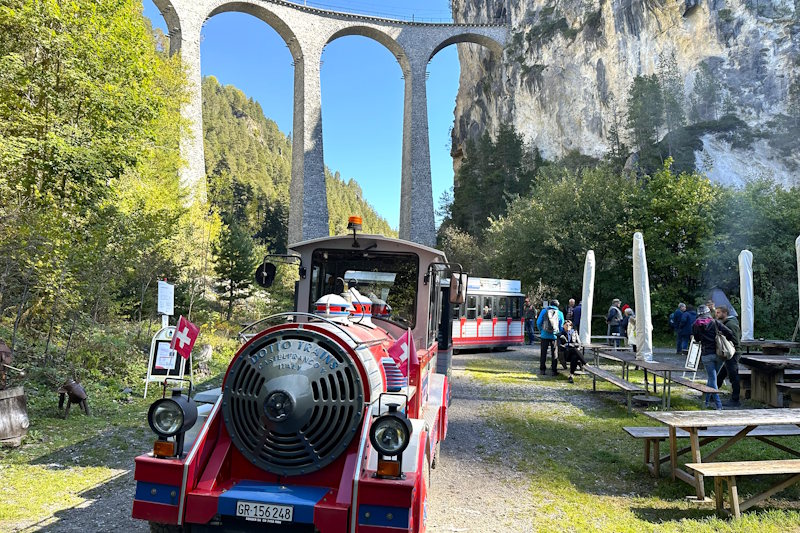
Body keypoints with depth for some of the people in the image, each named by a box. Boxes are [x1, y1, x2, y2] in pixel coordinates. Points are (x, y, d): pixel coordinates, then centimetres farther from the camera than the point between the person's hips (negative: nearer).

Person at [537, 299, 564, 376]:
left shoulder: (544, 311, 3)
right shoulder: (560, 313, 3)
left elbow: (538, 322, 2)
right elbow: (561, 326, 6)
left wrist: (541, 331, 16)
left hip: (545, 335, 0)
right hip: (554, 335, 0)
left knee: (543, 353, 8)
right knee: (554, 353, 7)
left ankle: (542, 369, 10)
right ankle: (554, 370, 7)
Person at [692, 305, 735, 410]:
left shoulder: (695, 325, 3)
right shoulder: (715, 322, 0)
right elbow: (729, 333, -7)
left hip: (706, 355, -1)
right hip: (719, 354, 1)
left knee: (712, 379, 3)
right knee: (712, 377, 16)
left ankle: (718, 405, -3)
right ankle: (707, 400, 24)